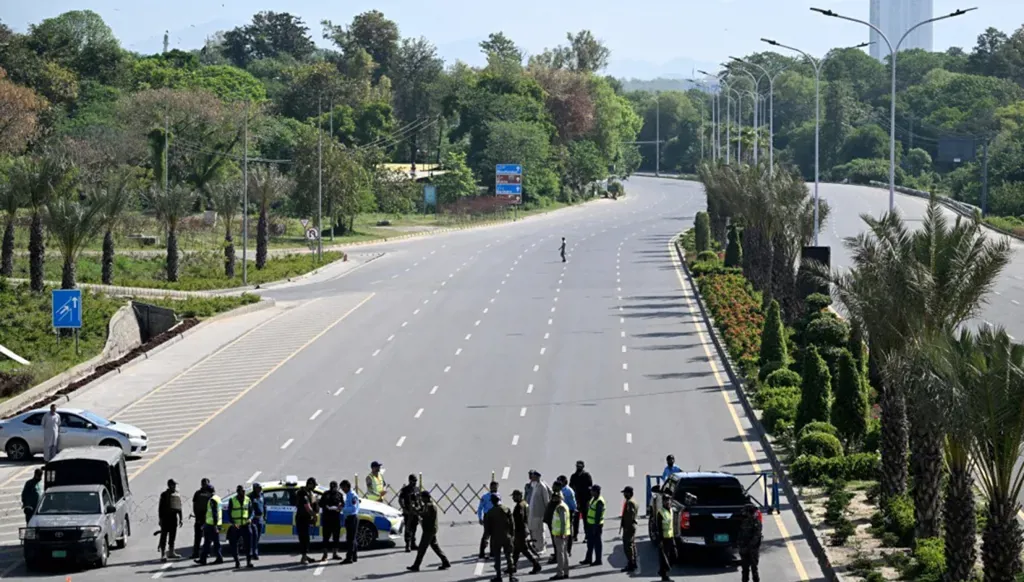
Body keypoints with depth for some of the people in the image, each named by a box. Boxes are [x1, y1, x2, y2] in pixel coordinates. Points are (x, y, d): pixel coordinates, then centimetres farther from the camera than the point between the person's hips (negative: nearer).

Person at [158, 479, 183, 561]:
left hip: (174, 517, 6)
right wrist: (160, 518, -11)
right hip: (166, 517, -6)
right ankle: (163, 555, -8)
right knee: (164, 536, -6)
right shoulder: (164, 495, -5)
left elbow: (179, 507, 17)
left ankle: (171, 552, 23)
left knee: (172, 536, 12)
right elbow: (160, 507, -6)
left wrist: (180, 518, 16)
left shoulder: (177, 495, 11)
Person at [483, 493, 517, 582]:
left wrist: (487, 535, 8)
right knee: (509, 556, 8)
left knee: (497, 558, 8)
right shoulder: (507, 510, -4)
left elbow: (487, 527, -4)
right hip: (507, 537, 1)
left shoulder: (489, 513, -8)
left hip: (495, 538, -1)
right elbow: (512, 524, -3)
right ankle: (512, 575, 4)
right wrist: (512, 534, 6)